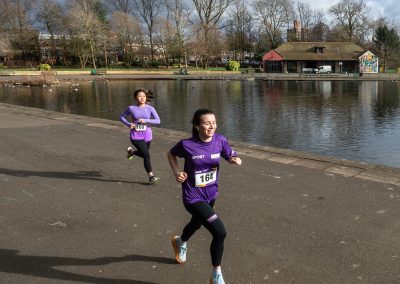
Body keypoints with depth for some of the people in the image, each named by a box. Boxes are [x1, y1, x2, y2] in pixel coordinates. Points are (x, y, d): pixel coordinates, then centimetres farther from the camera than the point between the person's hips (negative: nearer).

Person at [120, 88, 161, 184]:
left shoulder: (150, 108, -5)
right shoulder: (131, 108, -5)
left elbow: (158, 121, -13)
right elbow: (121, 117, 9)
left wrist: (145, 120, -25)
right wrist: (129, 124, -9)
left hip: (147, 135, 3)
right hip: (136, 136, -3)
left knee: (143, 154, 21)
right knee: (146, 155, -15)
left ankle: (131, 151, 53)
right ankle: (151, 176, -2)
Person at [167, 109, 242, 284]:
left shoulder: (220, 141, -13)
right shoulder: (187, 145, -21)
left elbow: (230, 156, 0)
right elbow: (171, 154, -1)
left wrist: (235, 159, -23)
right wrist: (176, 172, -14)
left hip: (211, 194, 6)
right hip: (193, 197, -6)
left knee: (197, 223, 33)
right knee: (220, 232, -18)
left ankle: (180, 242, 70)